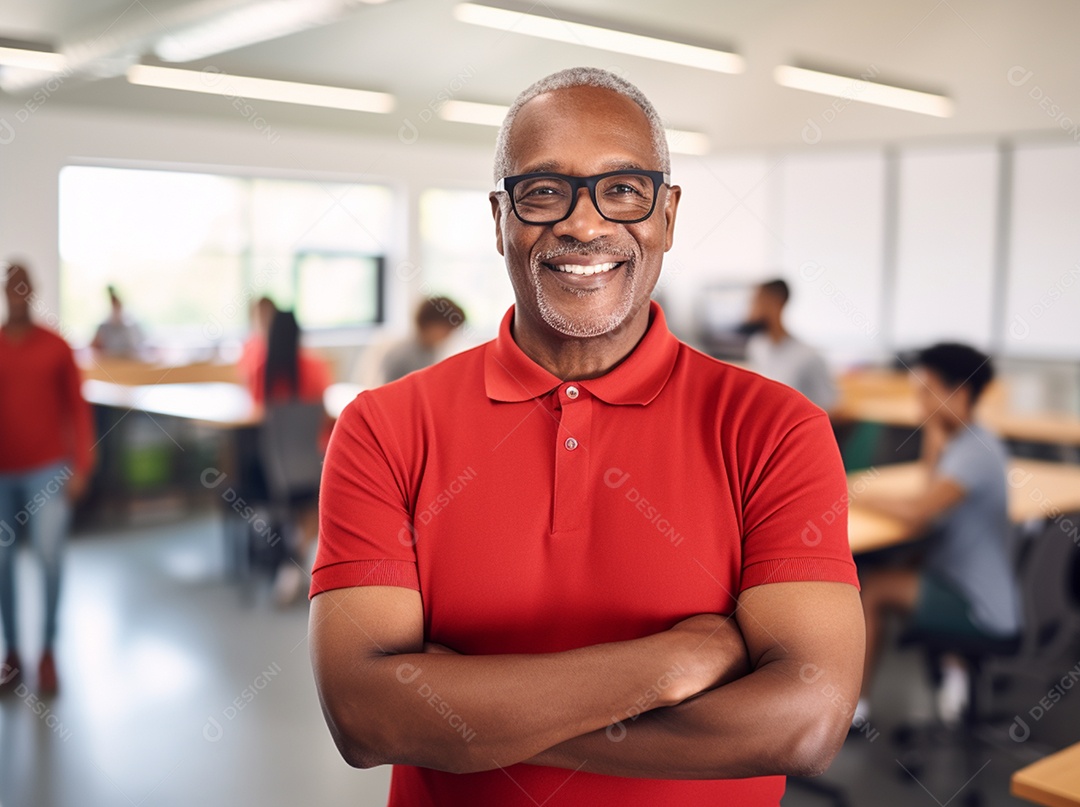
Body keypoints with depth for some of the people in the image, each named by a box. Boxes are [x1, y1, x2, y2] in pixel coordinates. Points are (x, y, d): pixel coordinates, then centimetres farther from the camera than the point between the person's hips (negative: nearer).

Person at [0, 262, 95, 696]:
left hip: (48, 469, -1)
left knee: (50, 553, -13)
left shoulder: (56, 346, 1)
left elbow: (77, 408, 3)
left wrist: (80, 467, -4)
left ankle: (48, 653, 5)